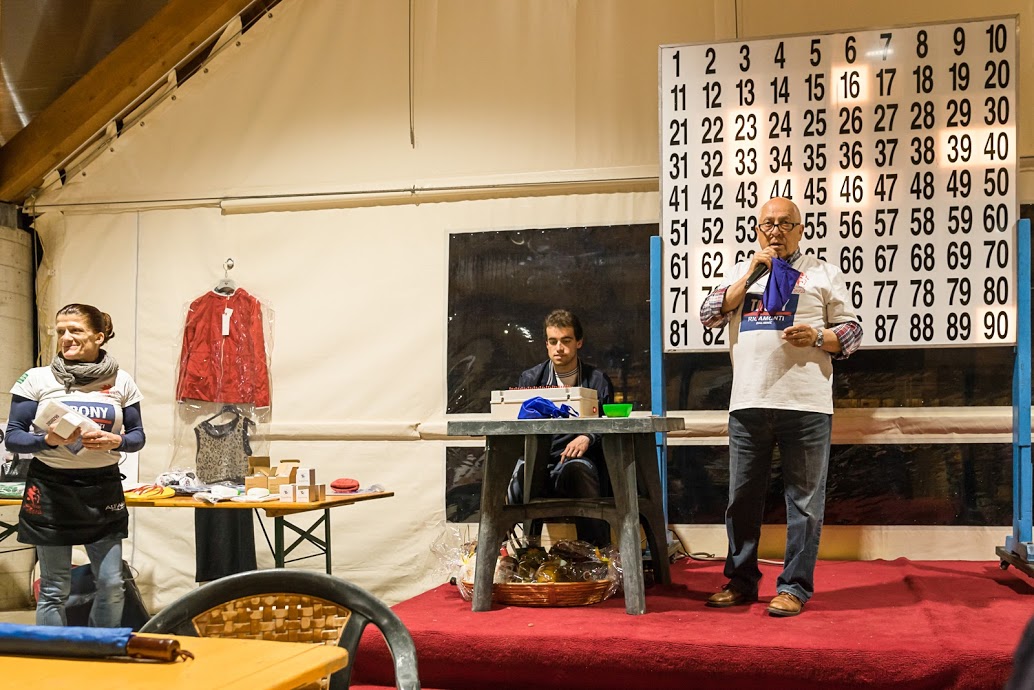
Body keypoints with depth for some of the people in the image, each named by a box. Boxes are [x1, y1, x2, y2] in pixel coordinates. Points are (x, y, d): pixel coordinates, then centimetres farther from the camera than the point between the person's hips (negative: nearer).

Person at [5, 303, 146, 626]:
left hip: (103, 487, 2)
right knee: (53, 590, 5)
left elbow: (137, 436, 7)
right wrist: (48, 440, -21)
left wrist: (114, 442, -15)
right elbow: (13, 437, -1)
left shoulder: (121, 382, 2)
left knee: (112, 585, 5)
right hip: (51, 488, -2)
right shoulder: (36, 379, -2)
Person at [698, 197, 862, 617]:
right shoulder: (740, 271, 18)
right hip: (747, 404, 3)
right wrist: (750, 272, -1)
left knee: (804, 500, 1)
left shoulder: (822, 273, 10)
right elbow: (709, 316, 5)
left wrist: (817, 337, -13)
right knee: (743, 498, 9)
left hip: (806, 404, -3)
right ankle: (740, 581, 21)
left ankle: (794, 586, 10)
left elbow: (852, 331, 7)